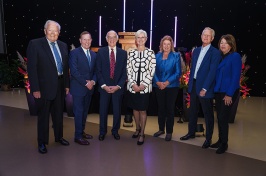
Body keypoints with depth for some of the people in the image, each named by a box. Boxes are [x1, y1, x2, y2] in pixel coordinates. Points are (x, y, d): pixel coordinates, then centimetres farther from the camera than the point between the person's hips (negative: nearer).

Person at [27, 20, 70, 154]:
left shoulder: (63, 46, 8)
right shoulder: (35, 44, -8)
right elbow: (32, 68, -12)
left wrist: (66, 84, 9)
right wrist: (35, 88, -16)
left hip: (60, 85, 5)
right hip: (44, 86, -5)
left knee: (58, 113, 18)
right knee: (43, 115, 8)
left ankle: (59, 137, 36)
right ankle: (42, 142, 25)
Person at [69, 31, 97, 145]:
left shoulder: (93, 54, 13)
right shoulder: (74, 53, -7)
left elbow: (95, 71, 13)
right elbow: (74, 71, -15)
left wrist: (93, 81, -6)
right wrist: (86, 83, -16)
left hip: (90, 87, 6)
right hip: (78, 88, -6)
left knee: (85, 111, 13)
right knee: (79, 111, -1)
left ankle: (82, 131, 27)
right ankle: (78, 136, 9)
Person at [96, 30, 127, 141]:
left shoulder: (123, 53, 4)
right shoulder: (101, 52, 4)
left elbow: (124, 72, 2)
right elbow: (98, 71, 1)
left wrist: (118, 86, -8)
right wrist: (104, 85, -9)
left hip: (118, 87, 1)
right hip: (104, 87, 0)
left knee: (117, 110, 9)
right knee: (103, 110, 7)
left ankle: (115, 131, 27)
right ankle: (102, 132, 24)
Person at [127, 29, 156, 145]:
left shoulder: (151, 53, 0)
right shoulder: (131, 52, 6)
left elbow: (152, 70, -4)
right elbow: (128, 69, 4)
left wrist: (143, 85, -10)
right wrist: (133, 84, -7)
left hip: (145, 86, -2)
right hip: (133, 85, 3)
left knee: (142, 110, 2)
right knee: (135, 108, 12)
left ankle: (142, 133, 14)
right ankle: (137, 128, 32)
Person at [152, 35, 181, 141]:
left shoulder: (176, 56, -1)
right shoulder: (157, 56, 7)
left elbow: (178, 72, -7)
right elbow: (154, 71, 2)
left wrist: (167, 82, -16)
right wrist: (157, 82, -14)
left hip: (171, 86, -3)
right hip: (159, 86, 3)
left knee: (170, 109, 4)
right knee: (160, 108, 12)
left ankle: (169, 132, 16)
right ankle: (161, 129, 27)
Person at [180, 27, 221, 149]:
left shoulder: (215, 52, -8)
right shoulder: (196, 51, 12)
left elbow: (212, 72, -14)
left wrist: (205, 88, -18)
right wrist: (190, 83, 8)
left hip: (205, 87, -6)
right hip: (193, 85, 6)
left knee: (208, 114, 6)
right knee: (192, 111, 16)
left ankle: (208, 138, 20)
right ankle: (191, 133, 33)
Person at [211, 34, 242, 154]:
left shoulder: (235, 56, -9)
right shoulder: (220, 56, 9)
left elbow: (236, 76, -14)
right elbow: (217, 75, 10)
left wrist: (229, 94, -17)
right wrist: (215, 90, 2)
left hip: (228, 92, -6)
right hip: (218, 91, 6)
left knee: (223, 118, -2)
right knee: (219, 117, 11)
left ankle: (224, 143, 13)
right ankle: (220, 140, 24)